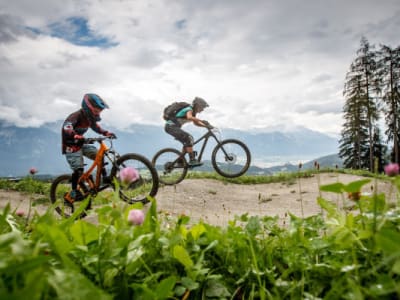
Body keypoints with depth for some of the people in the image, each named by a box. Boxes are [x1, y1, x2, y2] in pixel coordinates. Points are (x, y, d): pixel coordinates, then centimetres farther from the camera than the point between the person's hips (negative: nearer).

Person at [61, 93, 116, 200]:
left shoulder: (90, 118, 0)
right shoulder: (76, 116, -25)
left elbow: (96, 127, 18)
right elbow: (67, 128, -42)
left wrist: (106, 133, 2)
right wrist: (76, 136, -61)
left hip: (81, 145, 8)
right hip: (71, 147, -8)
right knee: (78, 169, -16)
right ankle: (74, 192, -2)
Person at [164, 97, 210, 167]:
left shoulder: (193, 112, 14)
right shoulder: (189, 110, -16)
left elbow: (196, 123, 18)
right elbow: (189, 117, -38)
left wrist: (206, 125, 5)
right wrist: (202, 121, -40)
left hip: (173, 127, 10)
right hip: (171, 126, -10)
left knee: (188, 140, 10)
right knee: (189, 138, -19)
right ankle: (192, 160, -20)